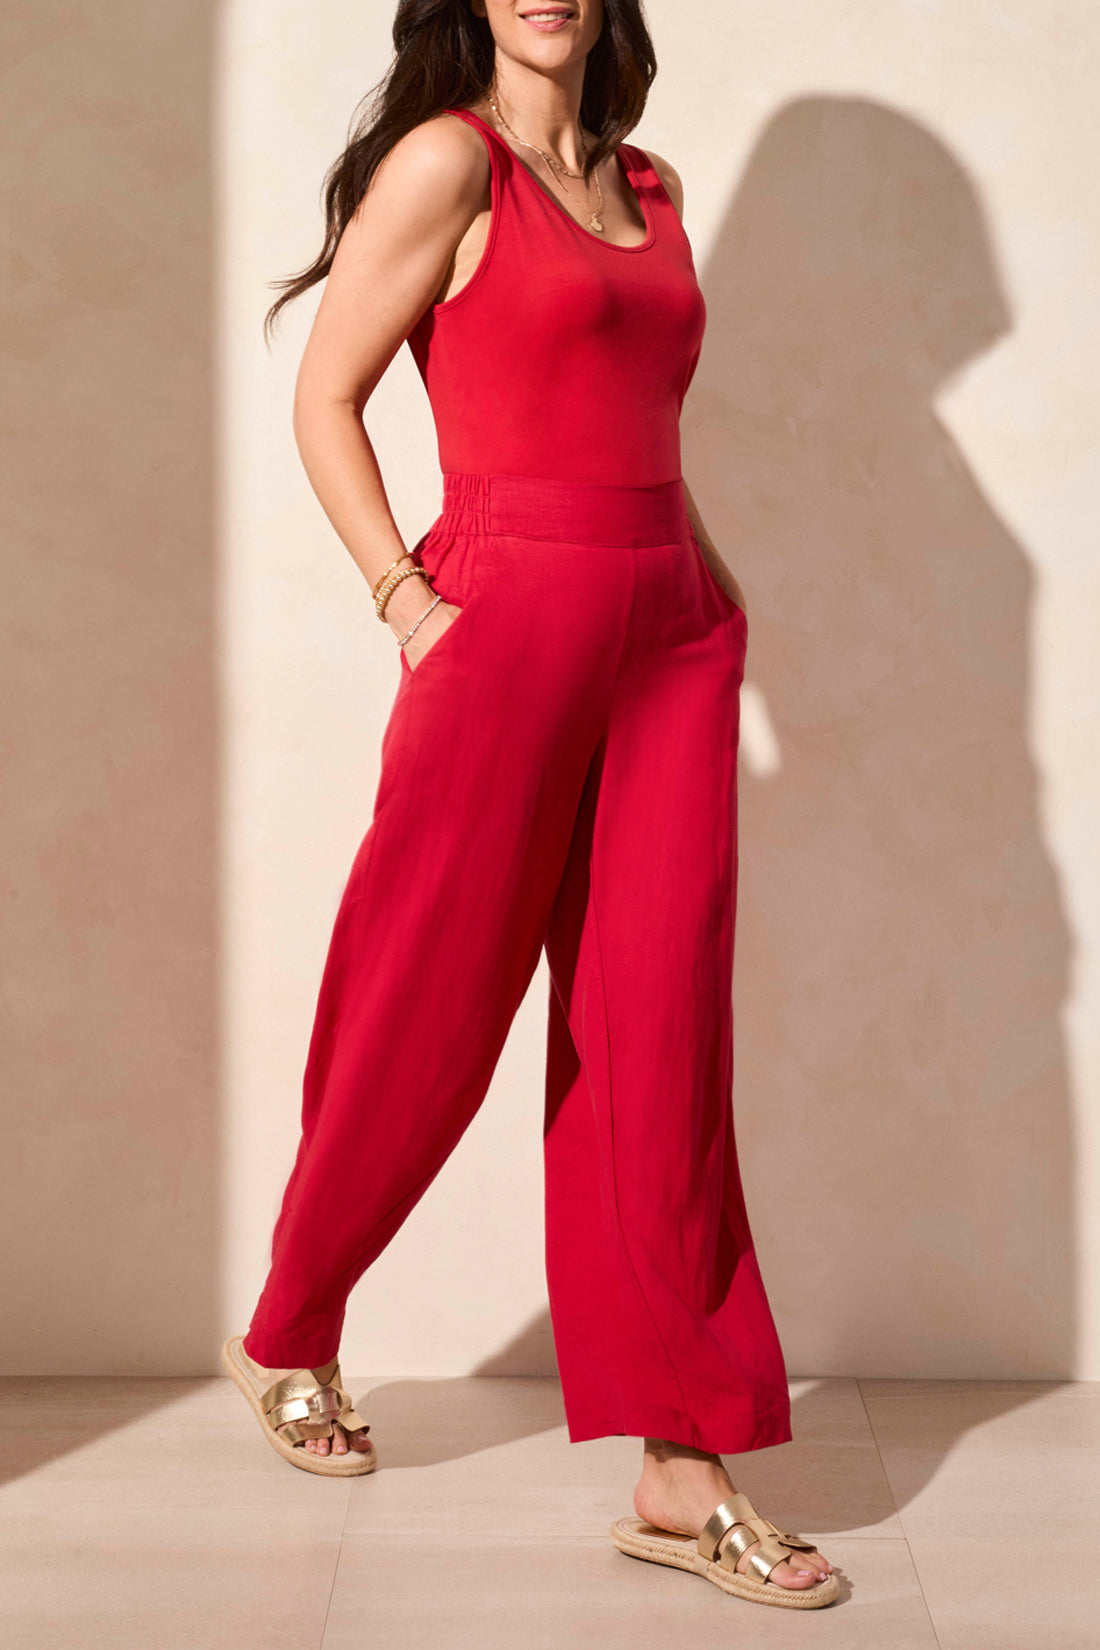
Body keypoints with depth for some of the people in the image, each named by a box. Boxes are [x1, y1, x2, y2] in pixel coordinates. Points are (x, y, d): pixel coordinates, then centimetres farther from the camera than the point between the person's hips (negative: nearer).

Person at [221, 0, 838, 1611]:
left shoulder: (650, 185, 17)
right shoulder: (447, 160, -2)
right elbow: (325, 400, -4)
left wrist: (704, 573, 12)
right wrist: (408, 601, -11)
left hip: (673, 625, 6)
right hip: (515, 619, -6)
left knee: (659, 1036, 3)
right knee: (428, 1012, 4)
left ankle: (683, 1471, 7)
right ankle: (288, 1342, 29)